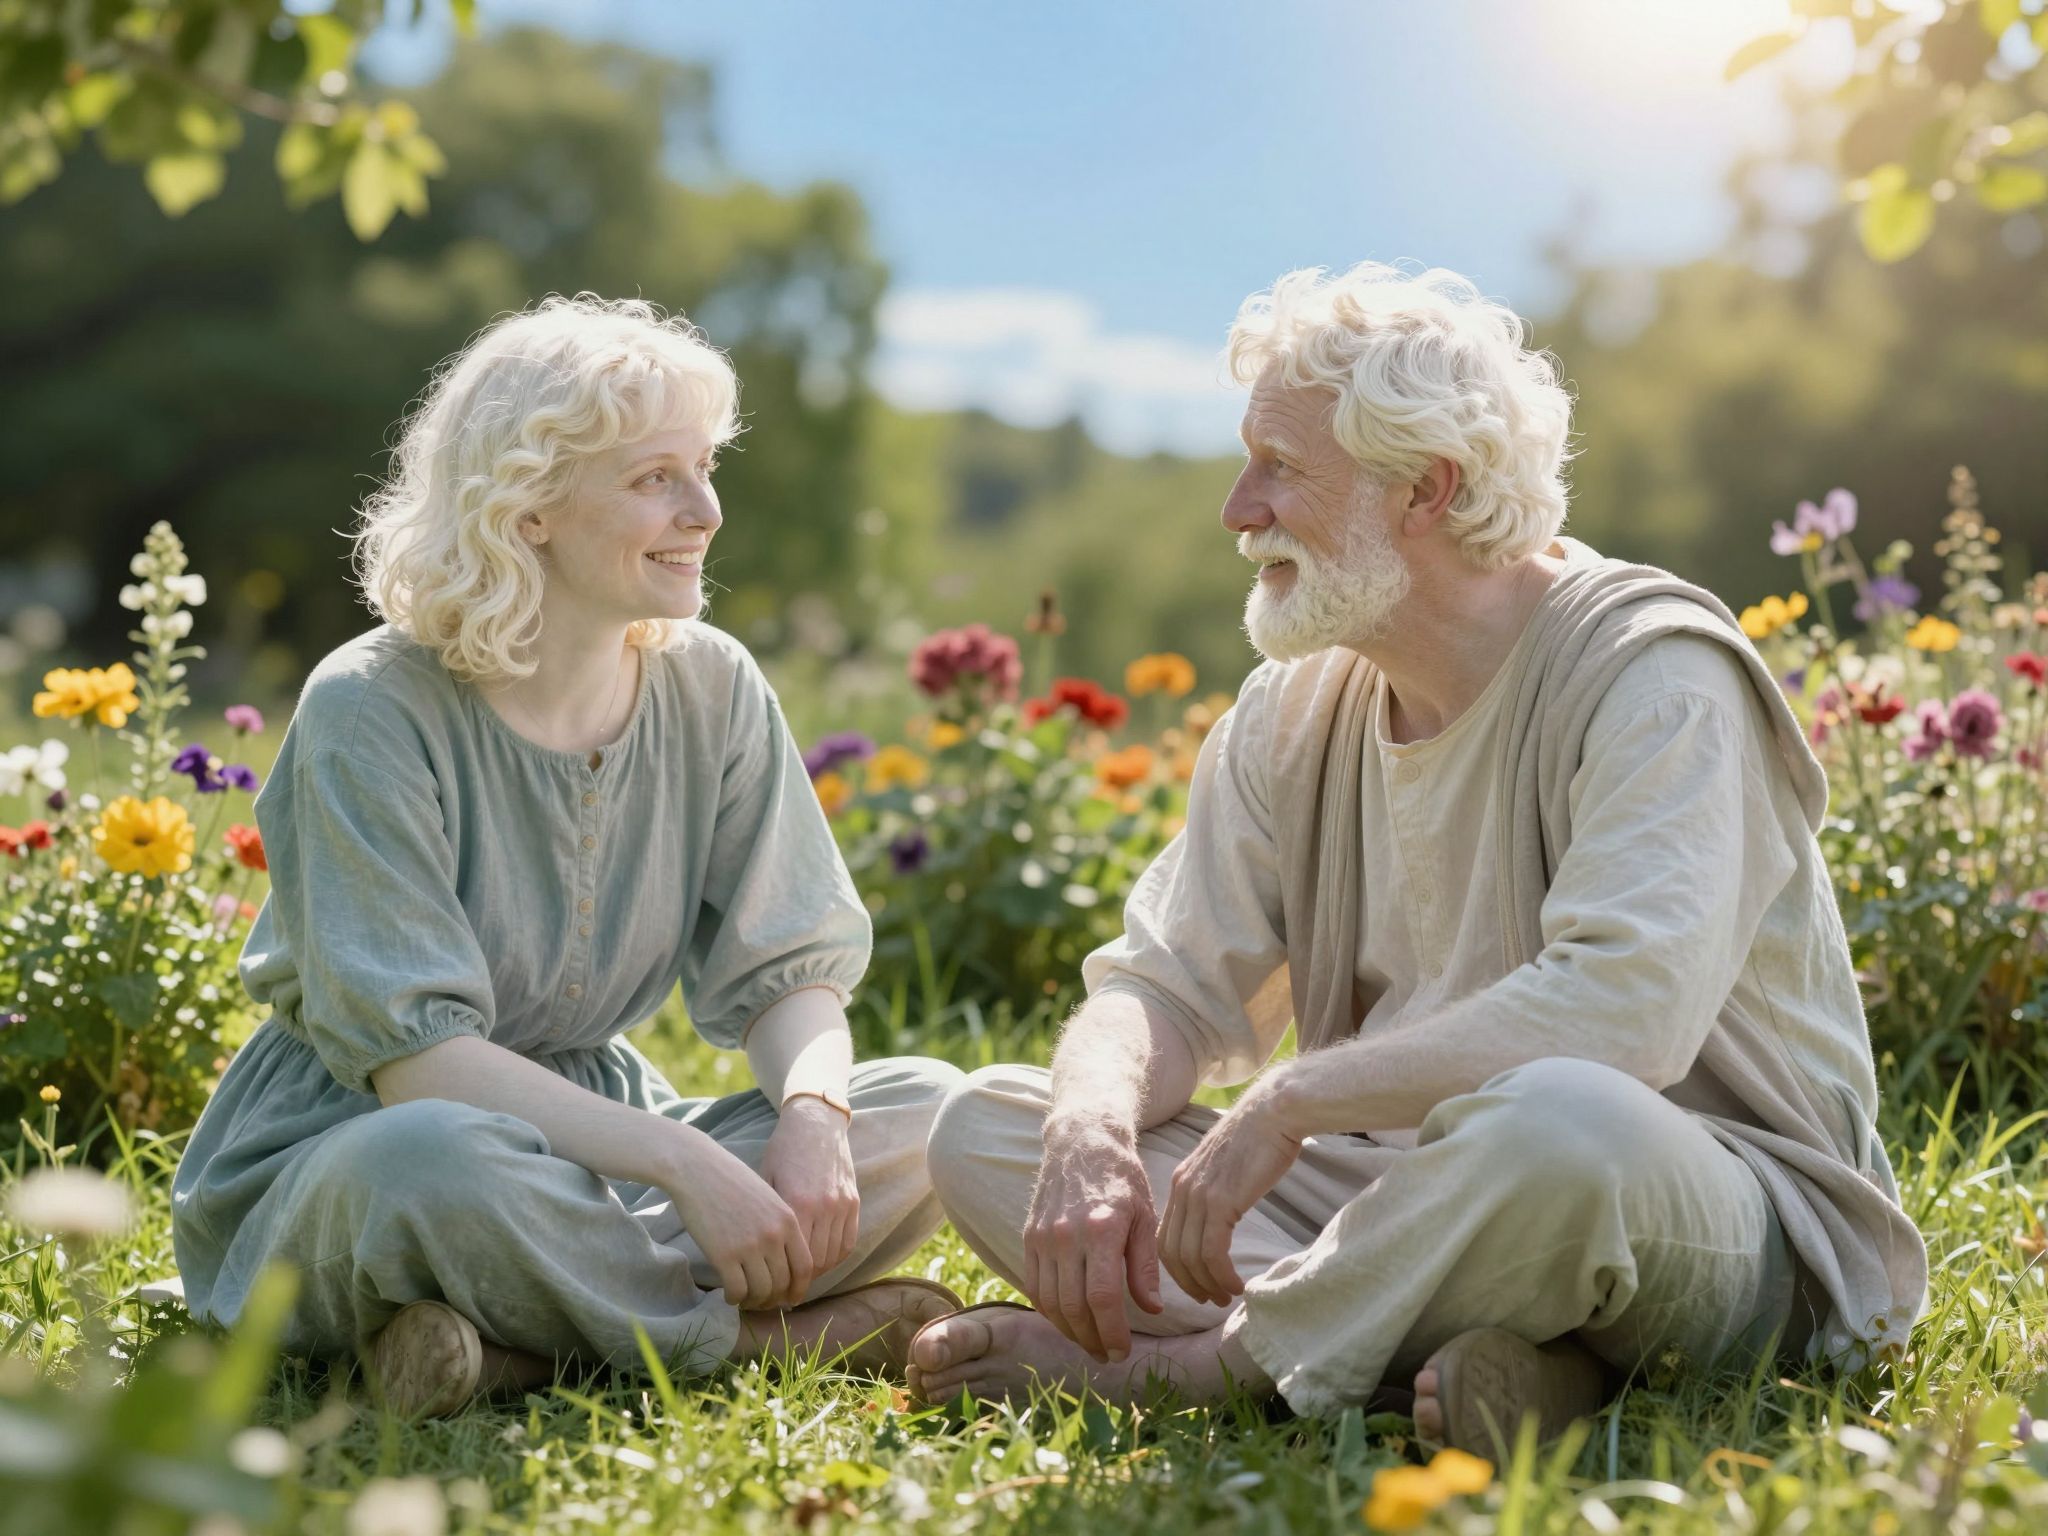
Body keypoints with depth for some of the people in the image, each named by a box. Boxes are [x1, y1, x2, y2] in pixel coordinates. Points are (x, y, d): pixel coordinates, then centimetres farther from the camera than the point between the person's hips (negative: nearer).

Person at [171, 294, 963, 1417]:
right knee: (437, 1158, -41)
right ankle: (769, 1338, -18)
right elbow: (414, 1055, -23)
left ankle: (523, 1344, -23)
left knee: (927, 1109, -15)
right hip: (341, 1150, -5)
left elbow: (789, 967, -1)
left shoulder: (710, 686, 0)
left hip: (593, 1135, 6)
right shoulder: (372, 712, -16)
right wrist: (683, 1161, -31)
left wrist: (812, 1112, -24)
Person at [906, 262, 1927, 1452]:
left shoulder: (1652, 673, -15)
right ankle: (1418, 1364, -25)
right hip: (1409, 1193, 7)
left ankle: (1168, 1364, -18)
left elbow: (1624, 1010, -30)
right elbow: (1165, 985, 4)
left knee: (1556, 1120, -43)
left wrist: (1290, 1101, -25)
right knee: (985, 1127, -6)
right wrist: (1089, 1132, -19)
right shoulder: (1297, 711, 7)